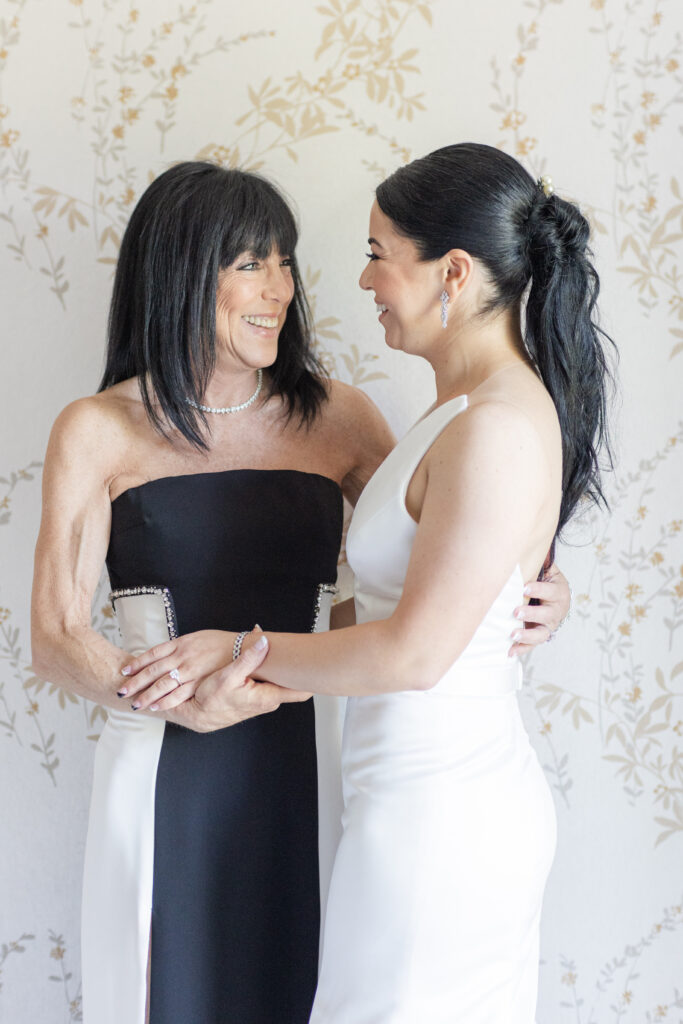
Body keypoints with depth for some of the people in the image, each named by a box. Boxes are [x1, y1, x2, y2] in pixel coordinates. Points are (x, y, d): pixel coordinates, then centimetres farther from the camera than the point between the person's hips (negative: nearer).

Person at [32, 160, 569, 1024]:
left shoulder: (336, 417, 6)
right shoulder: (100, 432, -2)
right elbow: (55, 638, -6)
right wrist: (171, 696, -24)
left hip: (299, 775, 2)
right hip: (165, 779, -2)